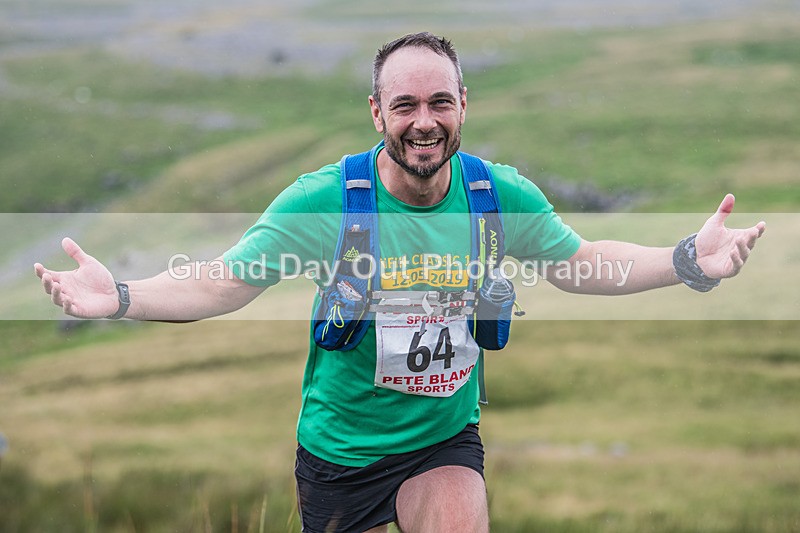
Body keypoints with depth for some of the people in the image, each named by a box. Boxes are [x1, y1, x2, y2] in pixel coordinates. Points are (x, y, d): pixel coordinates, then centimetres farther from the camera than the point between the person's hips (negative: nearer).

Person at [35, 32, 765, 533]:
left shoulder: (501, 195, -11)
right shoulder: (321, 200, -19)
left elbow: (580, 263, 3)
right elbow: (221, 284, -17)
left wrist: (688, 261, -12)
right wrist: (121, 298, -34)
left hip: (446, 435, 1)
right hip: (338, 443, -1)